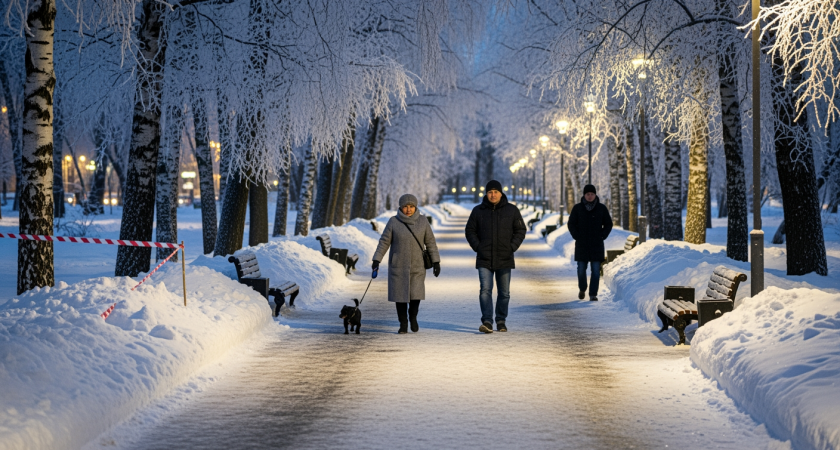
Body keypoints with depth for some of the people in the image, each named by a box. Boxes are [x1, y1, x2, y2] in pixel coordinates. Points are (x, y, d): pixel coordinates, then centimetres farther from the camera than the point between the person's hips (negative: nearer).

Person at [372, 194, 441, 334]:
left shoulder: (422, 221, 0)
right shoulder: (394, 222, -3)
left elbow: (430, 242, 4)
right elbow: (384, 242, -1)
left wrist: (436, 262, 1)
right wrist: (376, 260, -7)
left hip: (417, 266, 0)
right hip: (398, 266, 0)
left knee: (415, 294, -5)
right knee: (400, 295, 0)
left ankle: (413, 317, 23)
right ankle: (403, 324, 14)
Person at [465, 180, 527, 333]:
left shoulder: (511, 210, 3)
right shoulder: (478, 211, 4)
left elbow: (520, 230, 6)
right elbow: (470, 231, 10)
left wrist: (512, 247, -7)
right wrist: (477, 247, -4)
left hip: (505, 259, 1)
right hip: (484, 259, -1)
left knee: (504, 292, 8)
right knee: (485, 290, -13)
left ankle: (501, 321, 21)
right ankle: (487, 322, -17)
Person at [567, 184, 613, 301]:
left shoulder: (601, 208, 2)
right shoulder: (577, 208, 0)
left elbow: (608, 224, 9)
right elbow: (571, 224, 5)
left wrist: (602, 236, -2)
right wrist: (576, 236, -4)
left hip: (596, 245, 0)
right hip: (581, 245, 0)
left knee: (596, 270, -6)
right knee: (581, 269, 4)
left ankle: (593, 294, -2)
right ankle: (582, 289, 28)